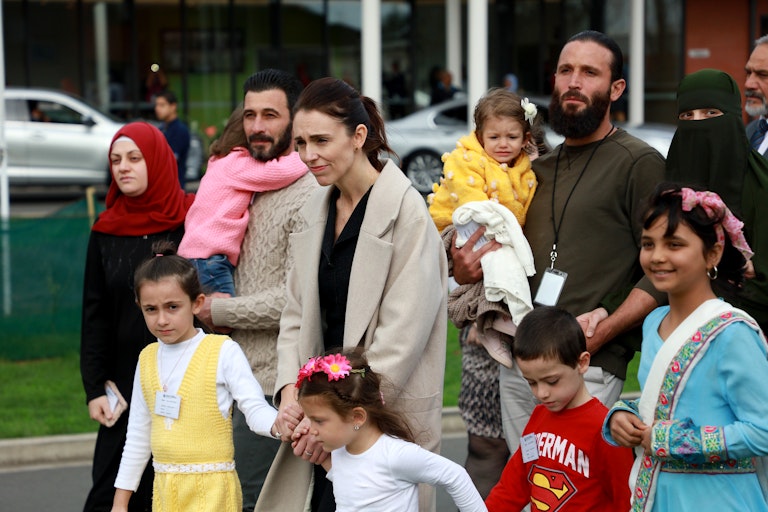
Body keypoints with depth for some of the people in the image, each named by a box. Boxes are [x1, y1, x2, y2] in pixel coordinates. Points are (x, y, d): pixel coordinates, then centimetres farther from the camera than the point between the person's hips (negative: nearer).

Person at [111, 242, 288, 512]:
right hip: (164, 489, 6)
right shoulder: (147, 358, 10)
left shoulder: (223, 352, -6)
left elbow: (255, 408, -11)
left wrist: (278, 425, -35)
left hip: (211, 490, -5)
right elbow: (138, 434, 17)